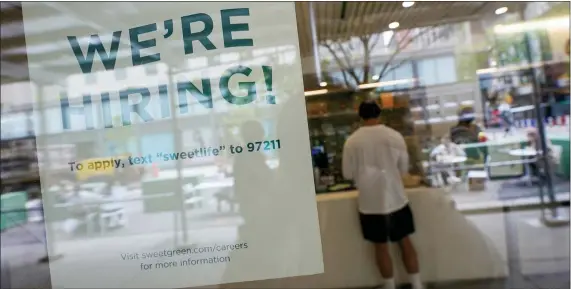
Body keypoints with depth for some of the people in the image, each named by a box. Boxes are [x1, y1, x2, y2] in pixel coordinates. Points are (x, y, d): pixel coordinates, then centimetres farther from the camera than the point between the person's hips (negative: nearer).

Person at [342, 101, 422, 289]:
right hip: (395, 198, 1)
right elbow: (404, 168, 4)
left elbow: (348, 174, -3)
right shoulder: (394, 136, -6)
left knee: (381, 246, 12)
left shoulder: (352, 141, -10)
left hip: (370, 203, -1)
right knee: (405, 242, 16)